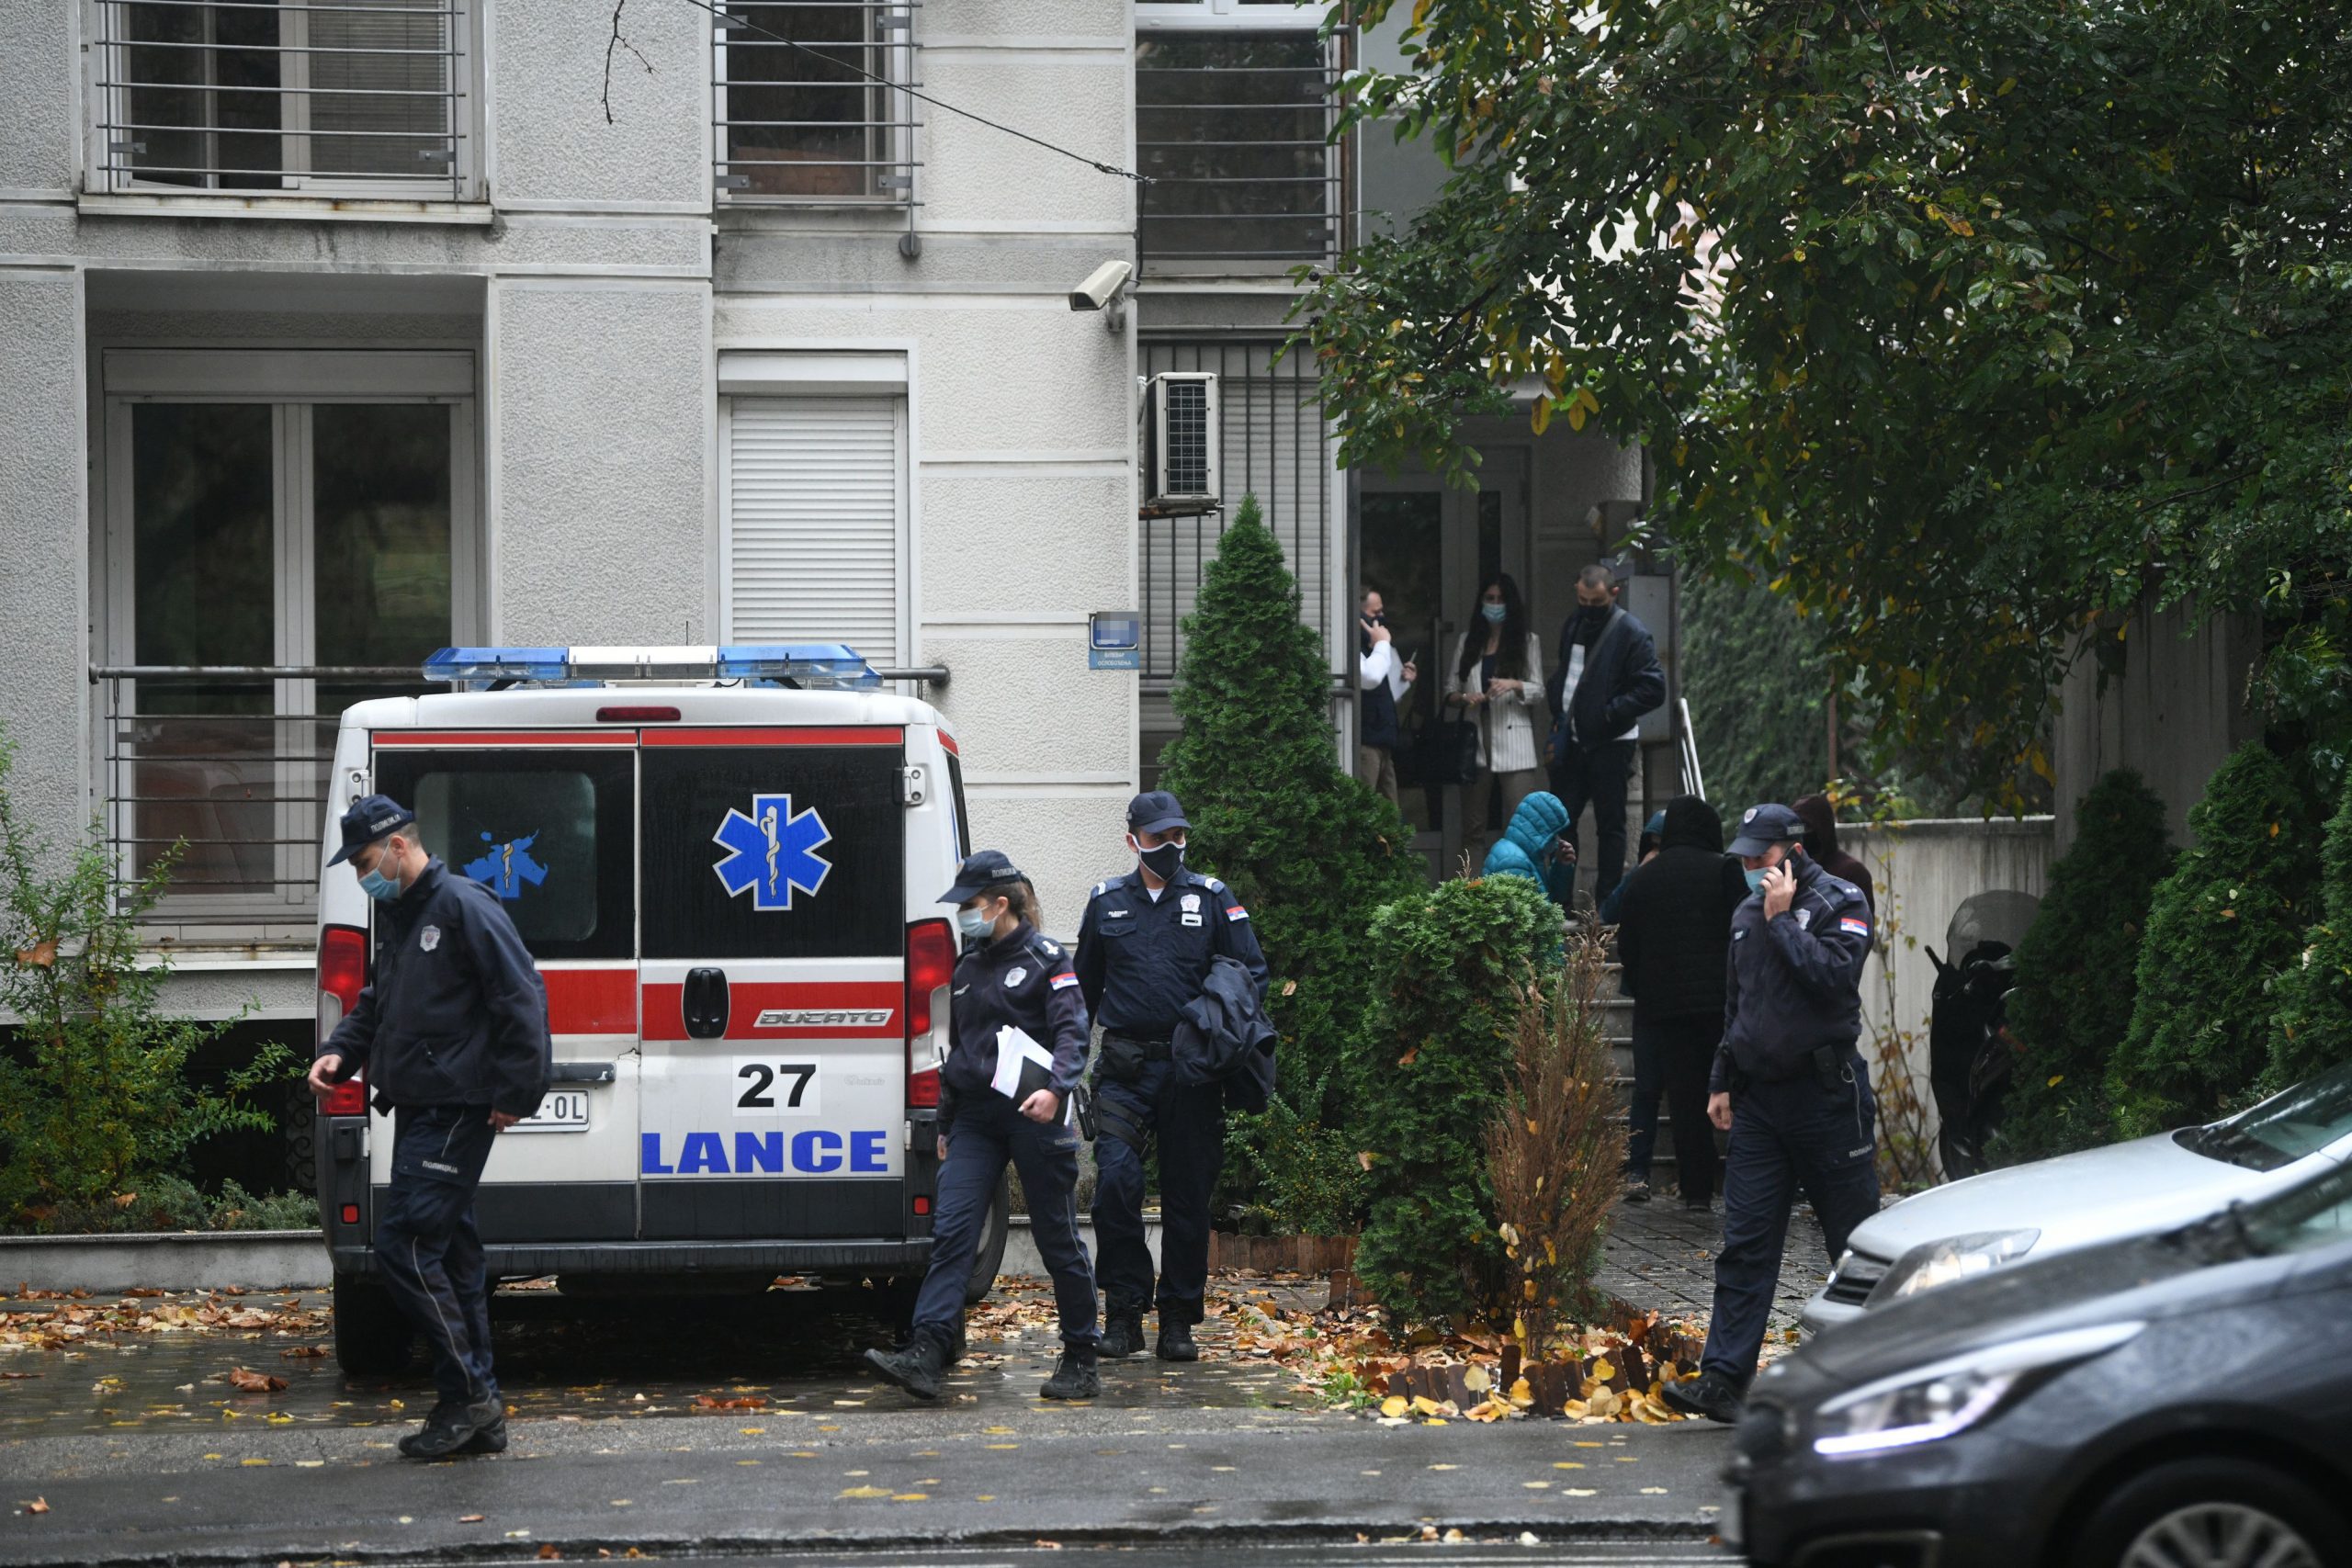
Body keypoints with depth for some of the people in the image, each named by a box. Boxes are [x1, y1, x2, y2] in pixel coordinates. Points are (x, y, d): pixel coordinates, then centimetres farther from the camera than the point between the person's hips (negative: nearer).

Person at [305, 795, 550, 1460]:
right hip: (420, 1111, 10)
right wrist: (338, 1053, 9)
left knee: (404, 1244, -14)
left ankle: (468, 1395, -9)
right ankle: (478, 1415, 16)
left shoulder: (463, 907, -13)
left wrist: (516, 1094, -18)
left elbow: (523, 1000, -16)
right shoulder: (397, 918, 17)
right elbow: (376, 1004, 28)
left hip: (456, 1111, -10)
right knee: (449, 1254, 11)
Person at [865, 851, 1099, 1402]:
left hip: (1033, 1115, -6)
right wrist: (945, 1124, 24)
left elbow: (1072, 1031, -12)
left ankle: (1081, 1364, 12)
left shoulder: (1045, 958, -3)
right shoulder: (967, 968, 17)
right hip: (975, 1118, 6)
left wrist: (1056, 1089, -30)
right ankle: (925, 1356, -18)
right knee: (951, 1230, -9)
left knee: (1058, 1240, 2)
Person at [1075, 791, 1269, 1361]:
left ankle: (1178, 1323, 10)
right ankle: (1123, 1314, -5)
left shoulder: (1212, 898, 7)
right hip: (1125, 1069, 0)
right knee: (1116, 1181, -14)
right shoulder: (1107, 902, 11)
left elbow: (1253, 972, 7)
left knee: (1188, 1194, 3)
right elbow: (1084, 987, 20)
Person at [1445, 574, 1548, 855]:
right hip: (1476, 739, 3)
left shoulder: (1528, 642, 8)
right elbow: (1450, 688, 13)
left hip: (1513, 739, -3)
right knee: (1474, 825, 4)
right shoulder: (1468, 641, 15)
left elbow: (1539, 691, 3)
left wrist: (1514, 685, -17)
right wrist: (1463, 698, -10)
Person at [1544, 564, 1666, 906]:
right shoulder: (1572, 626, 10)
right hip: (1572, 739, 7)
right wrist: (1559, 716, 10)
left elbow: (1654, 688, -17)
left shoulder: (1631, 633, -12)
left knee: (1610, 826, 2)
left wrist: (1610, 712, -19)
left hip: (1610, 743, -7)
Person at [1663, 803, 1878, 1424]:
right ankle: (1723, 1380, -5)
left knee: (1854, 1238, 3)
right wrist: (1722, 1082, 20)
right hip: (1759, 1100, 6)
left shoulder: (1839, 902, -5)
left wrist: (1782, 919, -16)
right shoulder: (1747, 914, 16)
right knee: (1745, 1244, -1)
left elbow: (1833, 977, -22)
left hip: (1826, 1094, -6)